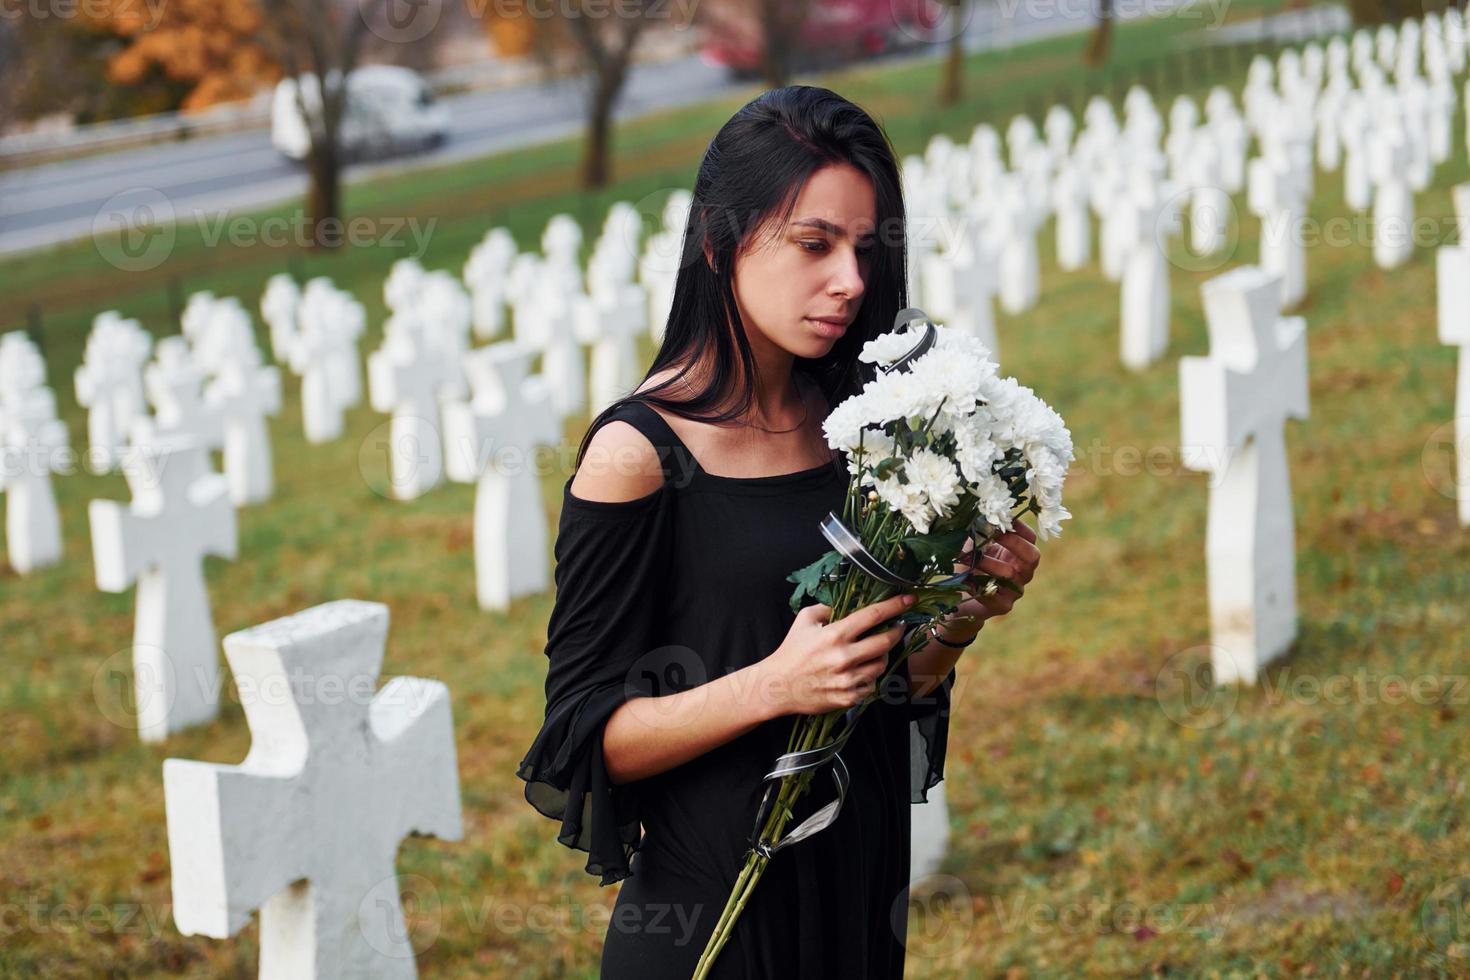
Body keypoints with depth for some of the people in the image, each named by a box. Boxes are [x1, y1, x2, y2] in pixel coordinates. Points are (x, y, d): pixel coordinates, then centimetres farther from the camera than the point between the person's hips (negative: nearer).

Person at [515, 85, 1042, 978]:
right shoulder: (640, 451, -15)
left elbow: (888, 685, 10)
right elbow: (586, 736, -14)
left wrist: (961, 618, -9)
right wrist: (773, 685, -26)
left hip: (862, 894, 6)